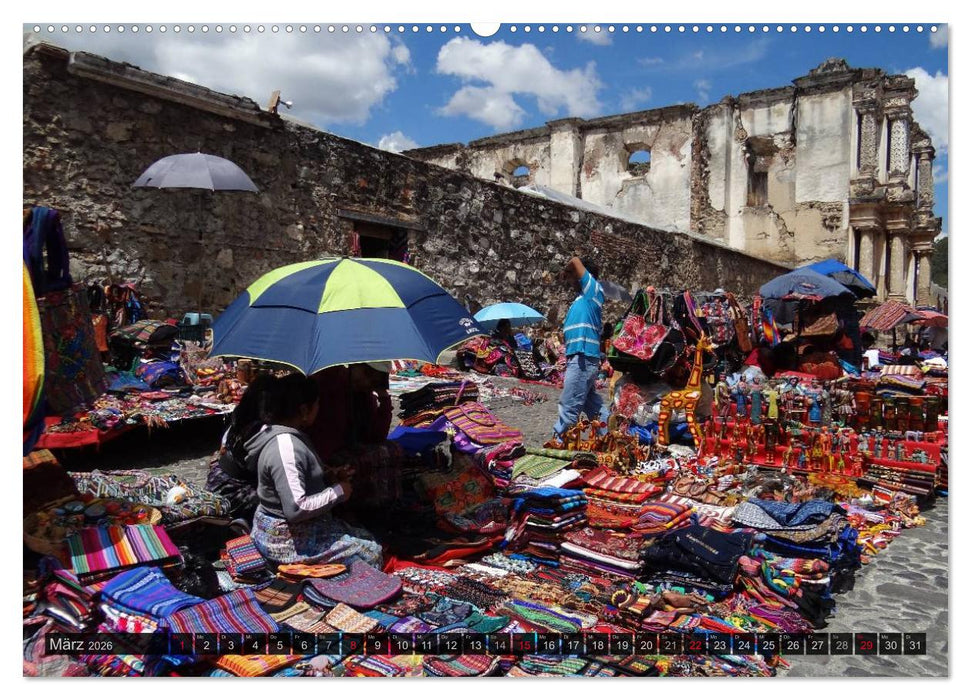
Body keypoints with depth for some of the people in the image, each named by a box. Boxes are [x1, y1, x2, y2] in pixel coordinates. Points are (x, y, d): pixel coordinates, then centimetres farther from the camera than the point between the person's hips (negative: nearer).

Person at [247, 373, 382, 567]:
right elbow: (296, 508, -30)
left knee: (366, 536, 12)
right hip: (284, 539, -10)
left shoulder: (283, 435, 5)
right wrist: (337, 492, -18)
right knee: (370, 553, -10)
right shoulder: (285, 447, -26)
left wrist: (330, 475, 4)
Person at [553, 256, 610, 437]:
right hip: (580, 359, 10)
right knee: (592, 404, 15)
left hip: (582, 359, -10)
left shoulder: (594, 289, -3)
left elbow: (575, 261, -10)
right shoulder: (582, 299, 22)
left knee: (569, 407, -6)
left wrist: (565, 272, 8)